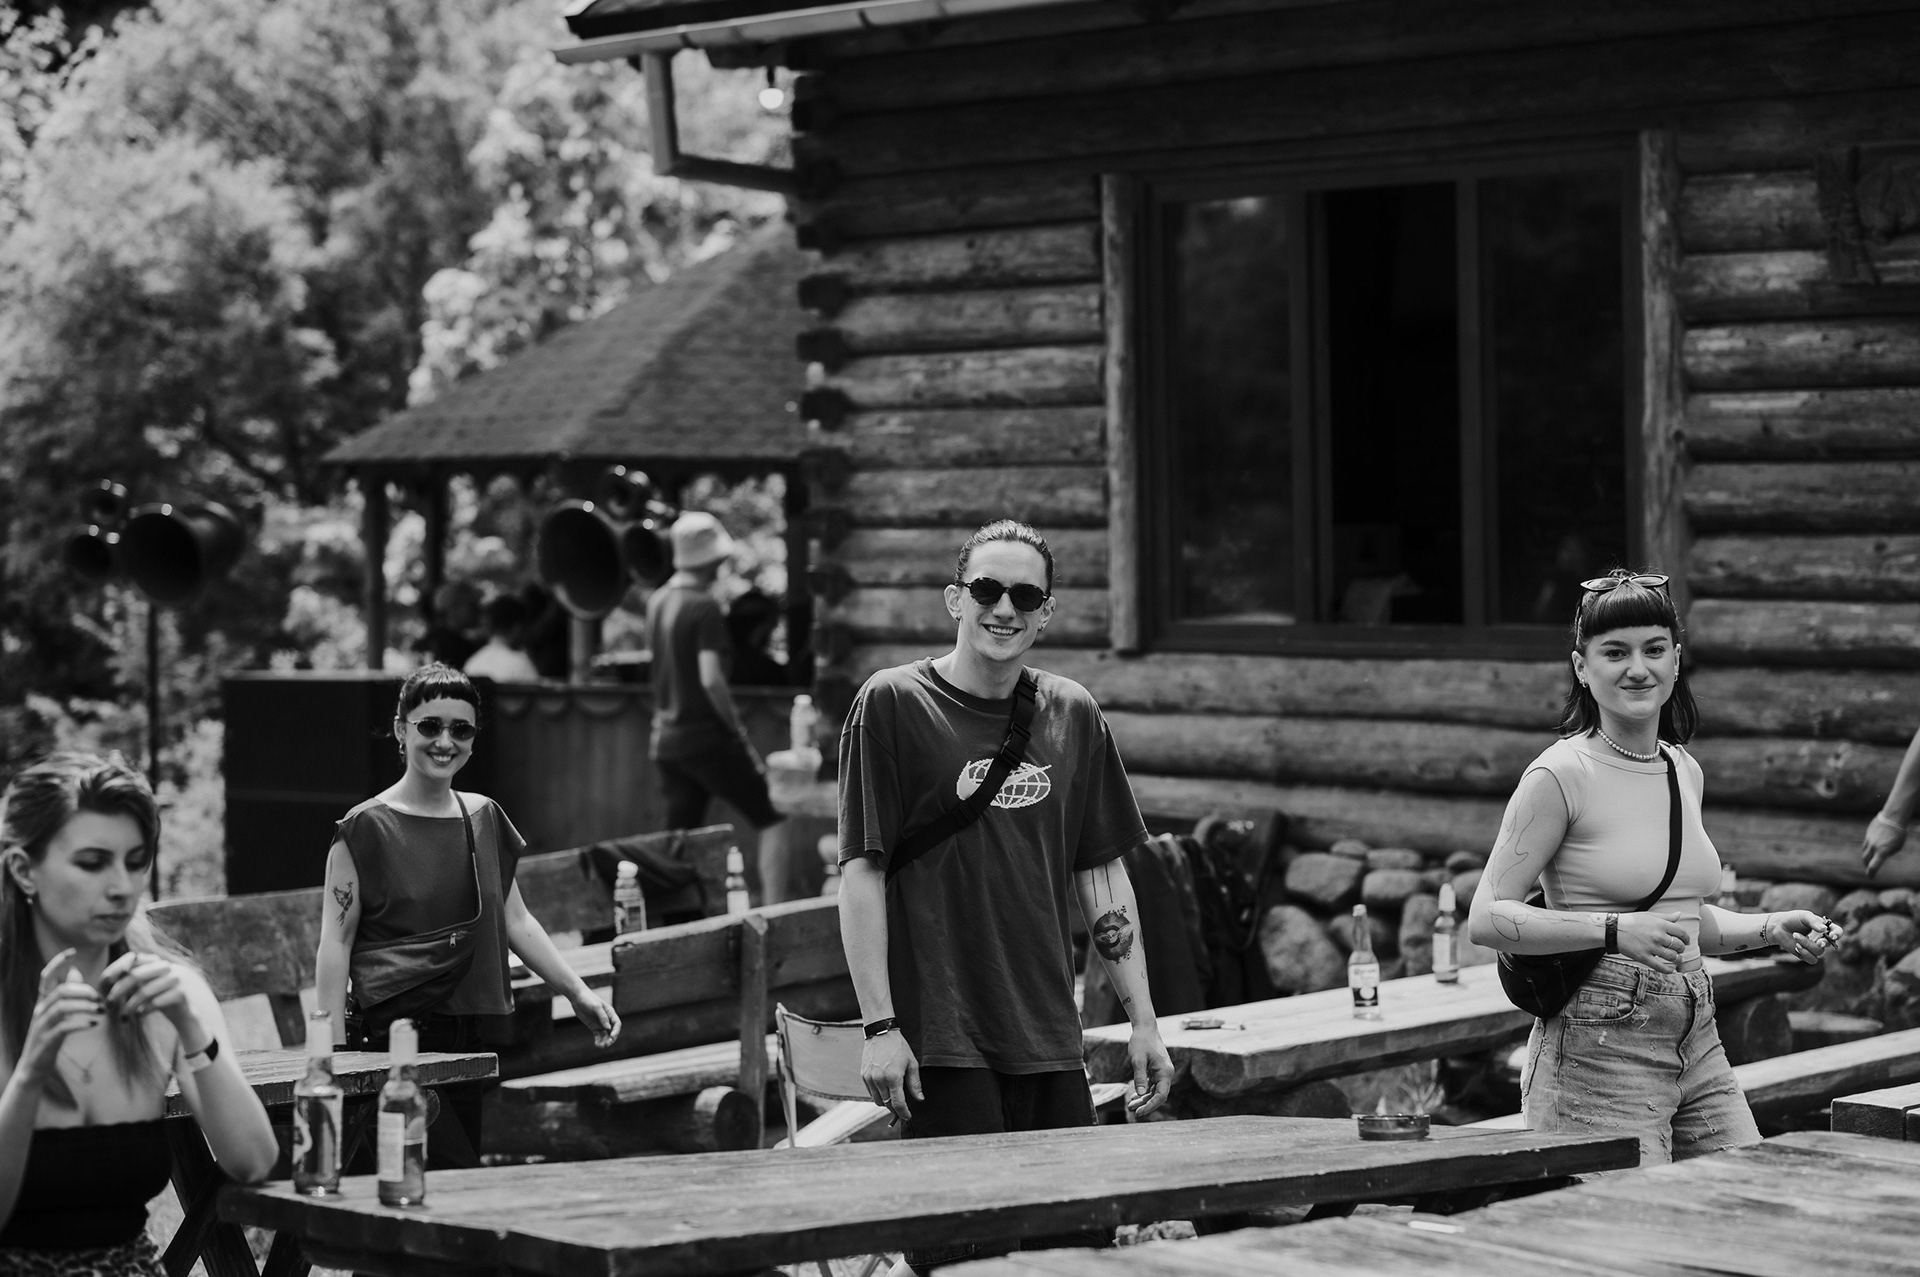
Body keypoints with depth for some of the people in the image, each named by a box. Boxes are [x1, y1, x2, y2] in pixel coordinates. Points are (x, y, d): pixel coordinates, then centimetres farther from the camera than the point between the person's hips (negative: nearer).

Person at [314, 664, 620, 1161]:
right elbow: (335, 943, -4)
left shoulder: (485, 819, 13)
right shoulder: (367, 828, -4)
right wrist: (337, 1050, -9)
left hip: (469, 1036, 6)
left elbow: (516, 921, 21)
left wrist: (578, 993, 15)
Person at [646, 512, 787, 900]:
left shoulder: (657, 602, 9)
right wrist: (740, 733, -14)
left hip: (667, 740, 8)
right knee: (772, 820, 0)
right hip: (706, 737, -8)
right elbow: (711, 679, -22)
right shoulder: (704, 607, -15)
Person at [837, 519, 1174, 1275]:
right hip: (941, 1039, -5)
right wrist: (879, 1026, -12)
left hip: (1050, 1041, 5)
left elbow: (1102, 873, 15)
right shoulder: (892, 706, -4)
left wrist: (1143, 1023, 12)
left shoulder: (1072, 716, 10)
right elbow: (860, 871, -6)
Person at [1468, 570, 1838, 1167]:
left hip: (1695, 1042, 7)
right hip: (1600, 1046, -7)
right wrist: (1616, 931, -25)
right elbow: (1486, 918, -15)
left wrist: (1771, 927, 10)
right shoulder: (1561, 775, -9)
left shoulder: (1685, 771, 13)